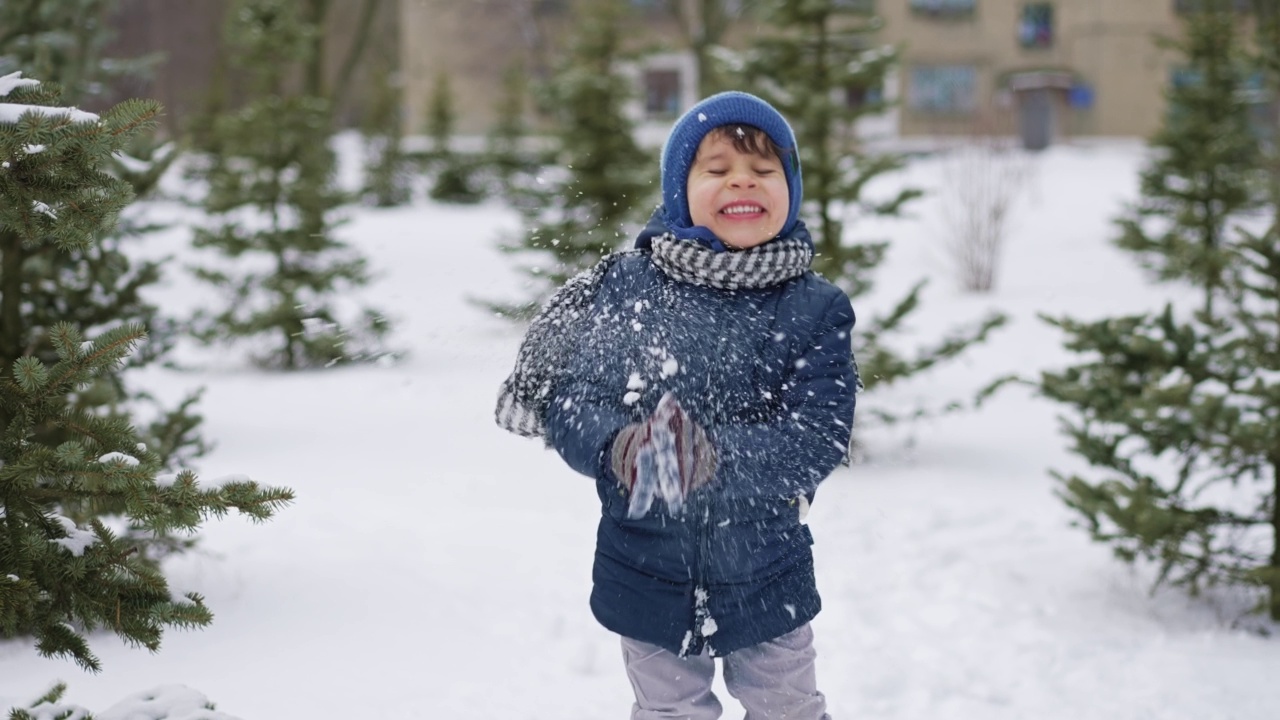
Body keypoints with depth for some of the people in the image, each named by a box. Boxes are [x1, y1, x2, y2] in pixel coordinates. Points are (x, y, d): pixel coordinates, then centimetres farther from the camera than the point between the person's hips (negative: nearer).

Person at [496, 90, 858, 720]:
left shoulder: (814, 309, -9)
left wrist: (718, 458, -37)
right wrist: (619, 448, -34)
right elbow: (569, 403, -11)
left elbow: (817, 437, -19)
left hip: (766, 580, 0)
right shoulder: (625, 286, -8)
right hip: (649, 580, 0)